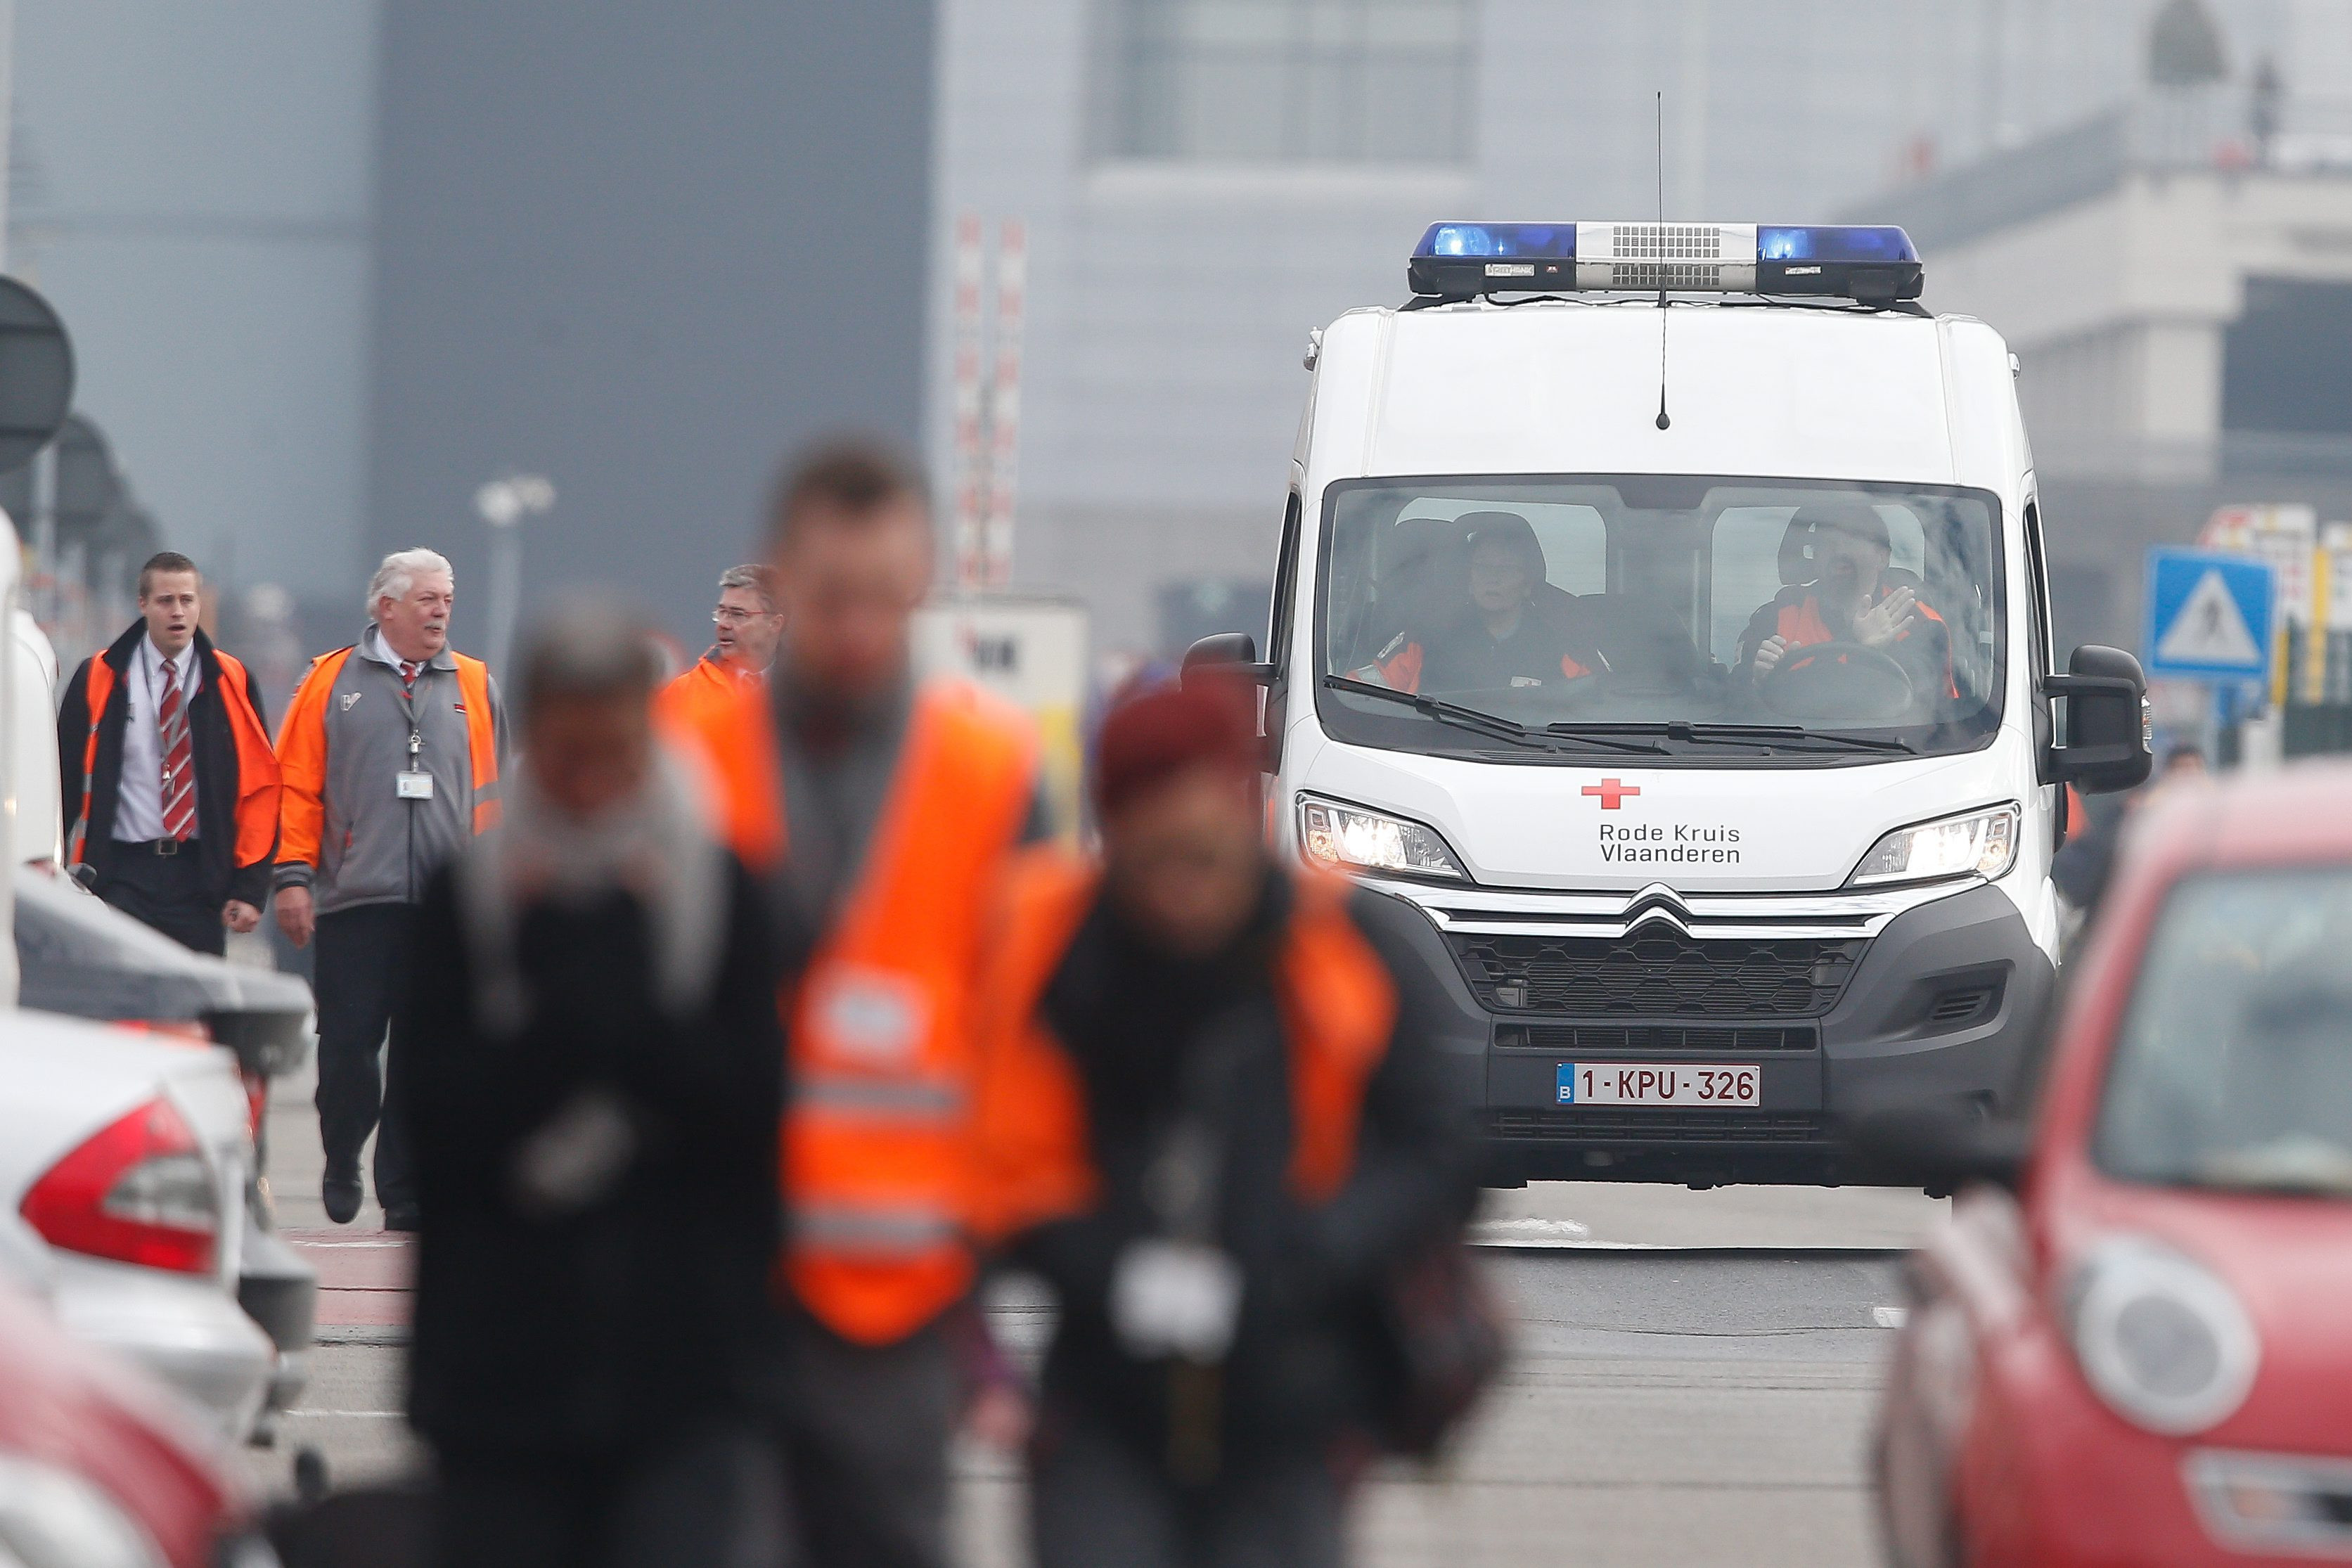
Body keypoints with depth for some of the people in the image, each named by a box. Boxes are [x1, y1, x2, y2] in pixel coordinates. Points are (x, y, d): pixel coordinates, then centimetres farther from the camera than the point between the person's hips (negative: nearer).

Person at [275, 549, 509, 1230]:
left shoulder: (473, 685, 13)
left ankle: (405, 1192, 5)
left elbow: (493, 791, 13)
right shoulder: (332, 681, 7)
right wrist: (295, 875, -4)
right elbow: (297, 784, 4)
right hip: (354, 896, -2)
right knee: (346, 1044, -2)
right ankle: (342, 1161, 21)